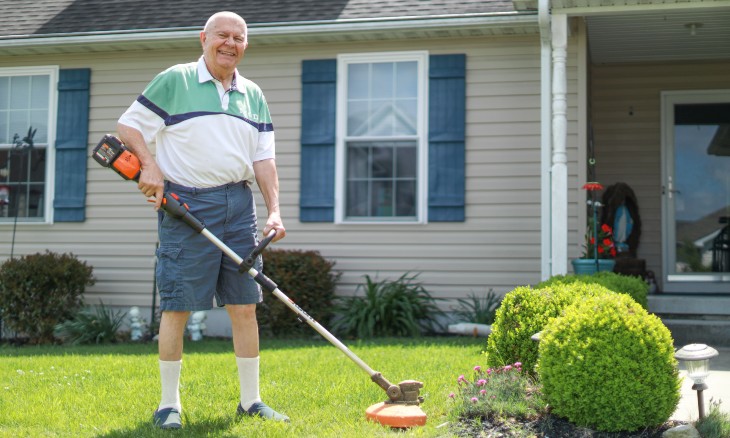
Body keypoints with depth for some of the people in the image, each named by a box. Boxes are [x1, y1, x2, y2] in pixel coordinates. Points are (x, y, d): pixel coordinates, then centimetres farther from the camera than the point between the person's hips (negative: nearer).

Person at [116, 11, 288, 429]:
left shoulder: (253, 95, 15)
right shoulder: (173, 81, 1)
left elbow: (264, 158, 11)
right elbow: (129, 125, 2)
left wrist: (274, 210, 0)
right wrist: (149, 166, -14)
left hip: (239, 205, 5)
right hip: (186, 205, -4)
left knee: (245, 304, 6)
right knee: (177, 305, -2)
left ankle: (251, 400, 16)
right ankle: (169, 403, 11)